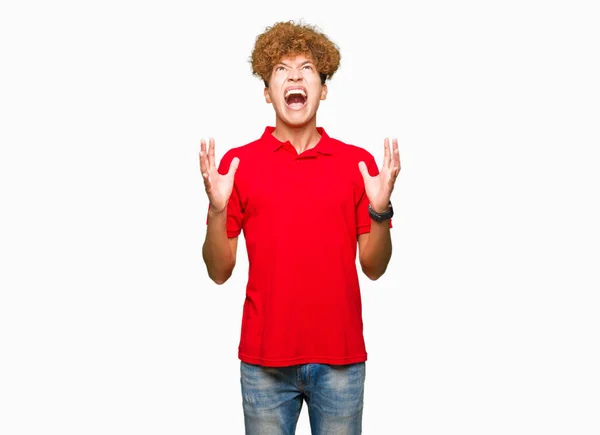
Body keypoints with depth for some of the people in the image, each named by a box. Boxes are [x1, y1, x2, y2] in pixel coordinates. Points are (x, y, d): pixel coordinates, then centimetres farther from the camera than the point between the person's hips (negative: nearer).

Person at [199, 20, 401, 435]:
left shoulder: (359, 163, 2)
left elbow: (374, 267, 3)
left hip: (341, 356, 1)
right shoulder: (238, 163, 0)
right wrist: (218, 208, -16)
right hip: (265, 357, 0)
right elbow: (219, 272, 0)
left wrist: (380, 209, -13)